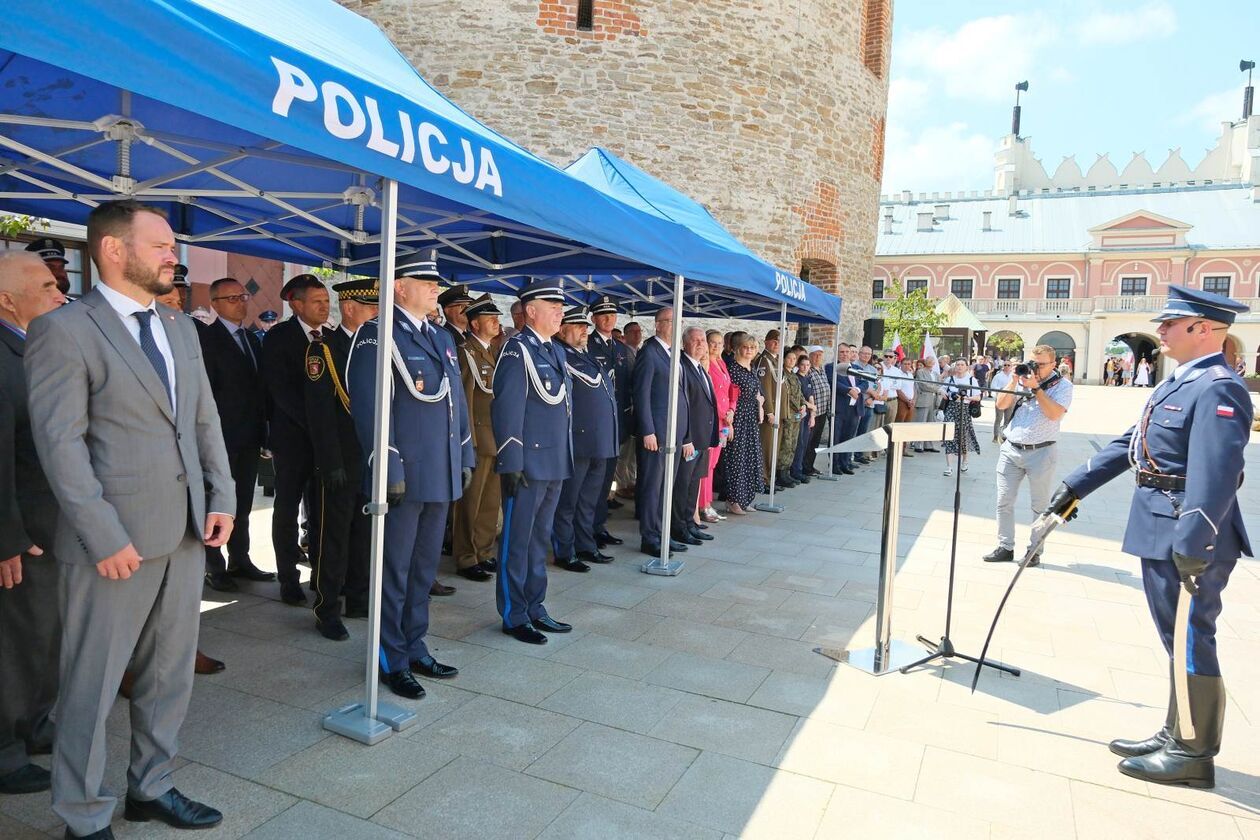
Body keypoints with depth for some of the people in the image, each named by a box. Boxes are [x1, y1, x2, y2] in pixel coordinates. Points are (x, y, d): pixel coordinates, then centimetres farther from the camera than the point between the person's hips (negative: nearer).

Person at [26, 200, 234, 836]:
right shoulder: (63, 330, -9)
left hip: (186, 532, 7)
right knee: (92, 683, 8)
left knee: (171, 671, 16)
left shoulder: (180, 327, 12)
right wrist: (105, 538, -17)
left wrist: (221, 498, 3)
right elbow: (60, 443, -14)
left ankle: (151, 787, 35)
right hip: (114, 538, -6)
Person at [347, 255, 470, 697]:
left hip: (440, 475, 8)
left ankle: (415, 649, 31)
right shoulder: (378, 335, -9)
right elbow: (369, 406, -16)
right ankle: (392, 660, 19)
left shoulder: (442, 338, 15)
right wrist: (390, 468, -19)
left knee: (424, 569, 17)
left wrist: (465, 456, 13)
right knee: (394, 570, 5)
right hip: (404, 476, -8)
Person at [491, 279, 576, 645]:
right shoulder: (517, 349, -10)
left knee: (540, 540, 17)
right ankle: (514, 617, 16)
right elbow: (507, 408, -16)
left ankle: (534, 609, 29)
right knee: (517, 542, 3)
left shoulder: (556, 350, 14)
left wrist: (567, 457, 16)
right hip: (528, 464, -8)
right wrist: (511, 463, -19)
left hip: (555, 463, 8)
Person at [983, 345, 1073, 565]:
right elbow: (1001, 405, 5)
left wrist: (1035, 388, -16)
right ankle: (1005, 547, 15)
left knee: (1040, 505, 5)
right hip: (1011, 449, 4)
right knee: (1004, 501, 5)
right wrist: (1014, 381, -5)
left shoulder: (1062, 385, -2)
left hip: (1041, 452, -4)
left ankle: (1035, 551, 15)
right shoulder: (1023, 379, 9)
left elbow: (1054, 413, -17)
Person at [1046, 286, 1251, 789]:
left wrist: (1193, 548, -30)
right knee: (1179, 640, 17)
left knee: (1190, 641, 2)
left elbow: (1215, 474, -26)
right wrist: (1075, 487, 20)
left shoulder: (1217, 389, -16)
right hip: (1160, 531, 10)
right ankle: (1177, 735, 30)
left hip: (1189, 538, -10)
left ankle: (1193, 755, 15)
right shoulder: (1179, 384, 15)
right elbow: (1129, 444, 19)